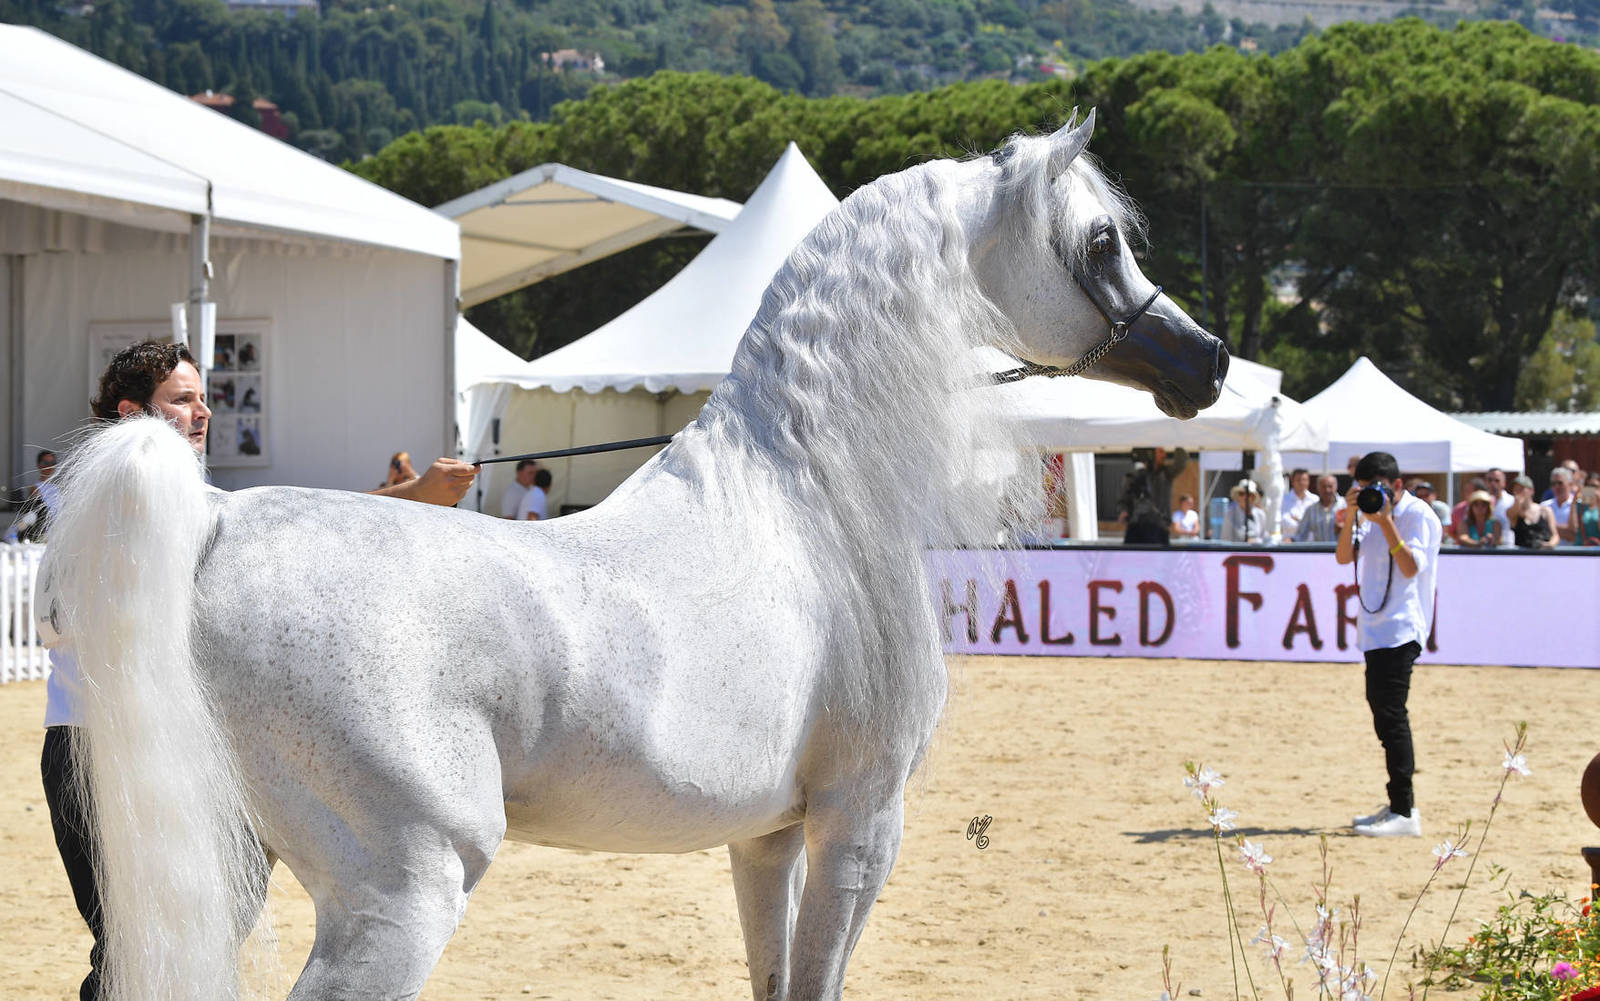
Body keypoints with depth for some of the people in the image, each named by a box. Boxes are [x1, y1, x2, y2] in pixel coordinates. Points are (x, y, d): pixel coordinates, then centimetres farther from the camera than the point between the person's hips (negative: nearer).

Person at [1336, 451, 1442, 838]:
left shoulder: (1418, 516, -9)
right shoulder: (1373, 515, 16)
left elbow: (1411, 567, -20)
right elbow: (1344, 556, 9)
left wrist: (1385, 522, -23)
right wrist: (1351, 516, -5)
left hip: (1401, 629, -9)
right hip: (1377, 629, 9)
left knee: (1390, 714, -13)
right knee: (1383, 711, 13)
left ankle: (1404, 813, -13)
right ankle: (1399, 805, 21)